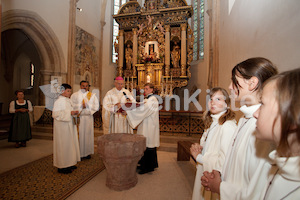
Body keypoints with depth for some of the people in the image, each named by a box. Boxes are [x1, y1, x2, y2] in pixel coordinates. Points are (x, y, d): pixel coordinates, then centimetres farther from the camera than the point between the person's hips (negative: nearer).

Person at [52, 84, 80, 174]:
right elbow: (56, 114, -20)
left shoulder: (68, 100, 11)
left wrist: (74, 112, 1)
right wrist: (70, 113, -24)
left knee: (70, 143, 13)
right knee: (63, 144, 0)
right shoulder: (59, 101, -13)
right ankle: (62, 166, 14)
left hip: (69, 125, 8)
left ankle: (69, 163, 26)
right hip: (62, 126, -8)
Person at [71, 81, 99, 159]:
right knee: (79, 135, -1)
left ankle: (87, 152, 17)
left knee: (88, 134, 5)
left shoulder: (92, 95, 8)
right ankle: (79, 153, 10)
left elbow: (96, 107, 0)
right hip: (78, 118, -1)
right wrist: (81, 106, -12)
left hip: (89, 118, 1)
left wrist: (87, 105, -11)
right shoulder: (75, 95, 7)